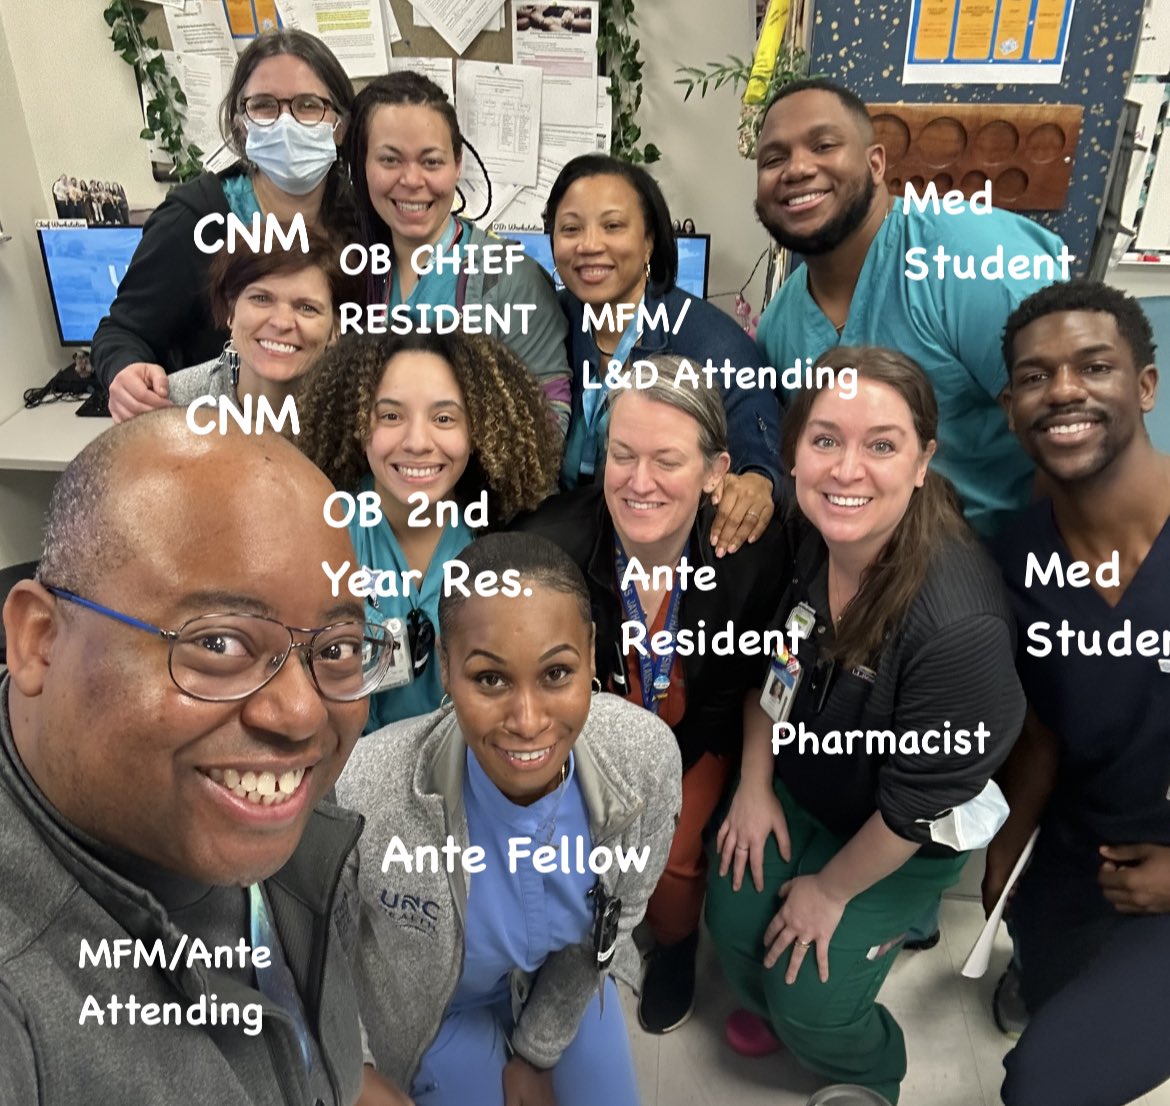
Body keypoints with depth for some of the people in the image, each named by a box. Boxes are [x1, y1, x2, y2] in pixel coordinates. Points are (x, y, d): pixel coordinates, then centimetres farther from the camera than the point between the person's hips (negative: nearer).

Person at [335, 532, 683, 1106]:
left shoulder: (646, 758, -31)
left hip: (565, 981, 2)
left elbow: (613, 919, -11)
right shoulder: (366, 795, -40)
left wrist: (535, 1053, -1)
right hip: (435, 1006, -2)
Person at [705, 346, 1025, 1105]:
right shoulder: (802, 533, -20)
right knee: (733, 922, 9)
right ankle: (771, 1003, 46)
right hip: (795, 784, 5)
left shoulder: (959, 625, -39)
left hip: (905, 841, -5)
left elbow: (916, 803, -25)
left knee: (813, 1004, 0)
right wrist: (755, 785, 2)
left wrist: (831, 890, -10)